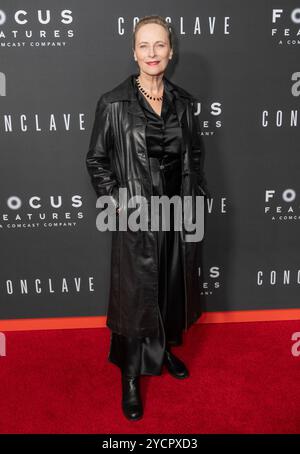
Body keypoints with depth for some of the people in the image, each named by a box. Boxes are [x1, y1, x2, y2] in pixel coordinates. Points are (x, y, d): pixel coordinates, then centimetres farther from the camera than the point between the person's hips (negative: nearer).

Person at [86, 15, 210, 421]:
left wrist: (197, 198, 5)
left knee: (173, 287, 17)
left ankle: (165, 348, 43)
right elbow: (96, 160, -2)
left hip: (178, 213, 4)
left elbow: (195, 155, 12)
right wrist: (116, 202, -9)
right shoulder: (113, 103, -8)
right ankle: (131, 376, 24)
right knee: (136, 294, 5)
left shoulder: (183, 101, 4)